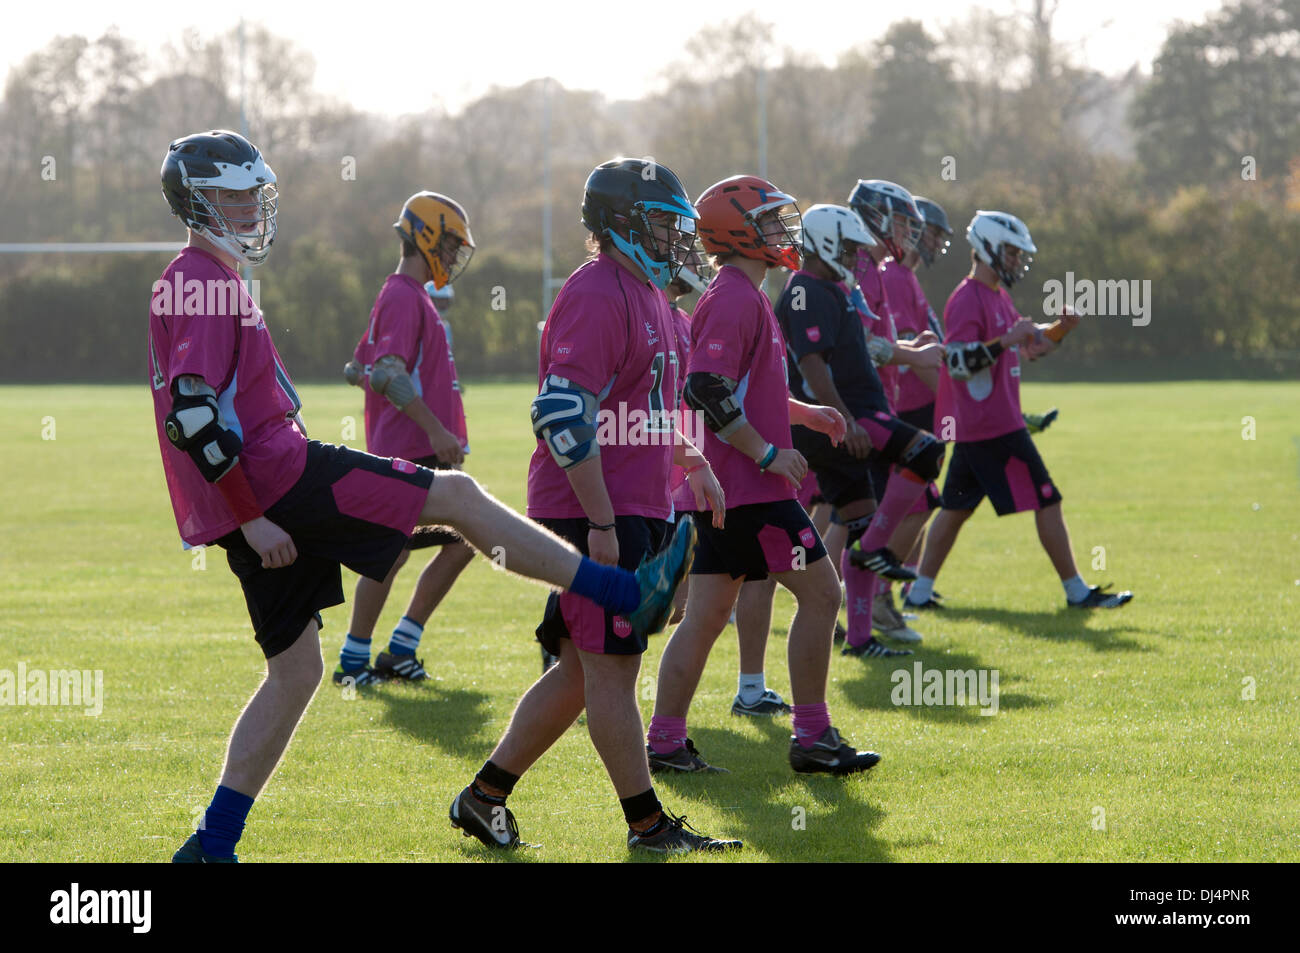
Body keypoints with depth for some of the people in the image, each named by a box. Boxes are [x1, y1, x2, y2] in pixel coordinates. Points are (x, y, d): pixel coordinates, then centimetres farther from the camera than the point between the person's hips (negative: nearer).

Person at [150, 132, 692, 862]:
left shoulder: (195, 281, 20)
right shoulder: (203, 282, -13)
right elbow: (192, 414, -24)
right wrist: (253, 518, -23)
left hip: (251, 504, 11)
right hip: (278, 477, -11)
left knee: (296, 672, 14)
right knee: (458, 497, -6)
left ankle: (213, 847, 12)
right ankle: (634, 596, -4)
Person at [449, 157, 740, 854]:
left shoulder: (644, 293, 17)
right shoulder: (597, 294, -16)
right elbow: (563, 412, -23)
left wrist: (694, 465, 27)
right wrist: (601, 521, -23)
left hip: (632, 509, 10)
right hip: (595, 512, -10)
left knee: (581, 667, 12)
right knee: (612, 667, -3)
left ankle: (485, 796, 19)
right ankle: (649, 824, 3)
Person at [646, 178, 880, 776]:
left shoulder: (738, 296, 18)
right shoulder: (737, 298, -15)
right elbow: (705, 390, -24)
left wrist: (804, 414, 19)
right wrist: (767, 452, -20)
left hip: (723, 484, 10)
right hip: (750, 486, -10)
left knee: (707, 610, 10)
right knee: (819, 593, -4)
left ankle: (665, 742, 9)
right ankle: (812, 738, 1)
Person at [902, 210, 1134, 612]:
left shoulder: (998, 297, 17)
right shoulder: (968, 300, -16)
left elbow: (1031, 343, 26)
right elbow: (957, 361, -24)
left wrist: (1060, 328, 7)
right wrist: (1005, 341, -33)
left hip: (972, 427, 10)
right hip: (995, 427, -10)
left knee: (956, 507, 12)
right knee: (1047, 502, -5)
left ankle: (920, 592, 13)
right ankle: (1077, 591, 0)